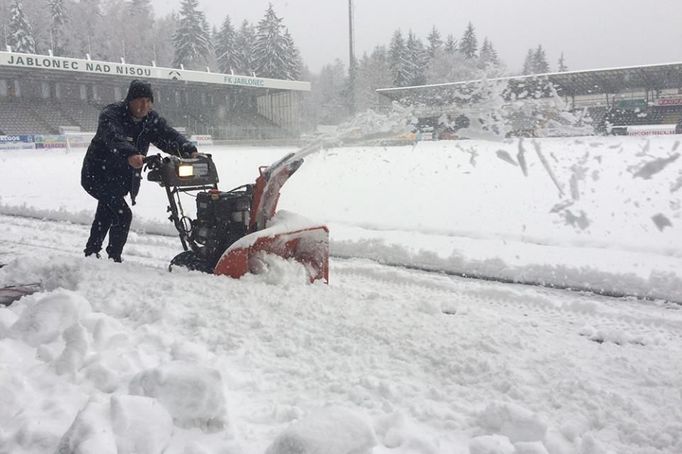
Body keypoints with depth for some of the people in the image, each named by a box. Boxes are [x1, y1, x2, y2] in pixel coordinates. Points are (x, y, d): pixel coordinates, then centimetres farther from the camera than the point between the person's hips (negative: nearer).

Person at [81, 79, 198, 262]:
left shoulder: (151, 119, -5)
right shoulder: (111, 115, -23)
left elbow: (170, 136, -19)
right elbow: (114, 138, -43)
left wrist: (189, 150, -40)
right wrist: (130, 154, -63)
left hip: (124, 179, 7)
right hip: (98, 175, -7)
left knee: (105, 217, 22)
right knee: (123, 214, -19)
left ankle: (91, 253, 42)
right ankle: (114, 258, -5)